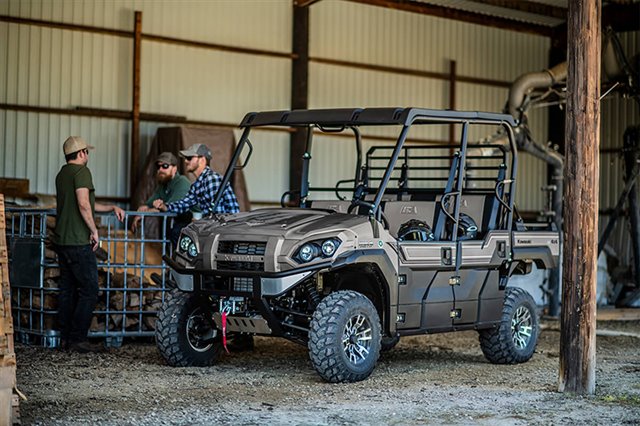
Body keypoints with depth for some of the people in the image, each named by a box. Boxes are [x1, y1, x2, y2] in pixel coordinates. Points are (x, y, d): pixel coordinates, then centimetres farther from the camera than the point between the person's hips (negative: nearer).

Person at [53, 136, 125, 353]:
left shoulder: (62, 174, 18)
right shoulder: (81, 171, -10)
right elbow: (84, 205, -21)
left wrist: (112, 207, 25)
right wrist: (94, 230, -12)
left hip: (61, 240, 9)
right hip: (78, 242, -9)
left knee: (67, 290, 11)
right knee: (89, 290, -6)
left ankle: (65, 338, 12)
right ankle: (78, 339, -8)